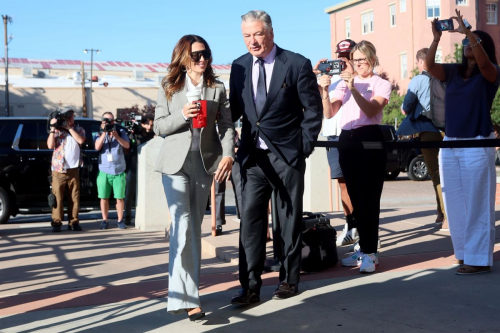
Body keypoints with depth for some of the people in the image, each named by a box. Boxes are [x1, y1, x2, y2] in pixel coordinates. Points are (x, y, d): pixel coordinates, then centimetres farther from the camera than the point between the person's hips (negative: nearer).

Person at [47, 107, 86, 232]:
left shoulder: (79, 130, 11)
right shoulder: (57, 130, 7)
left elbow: (80, 140, -9)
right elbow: (50, 145, -5)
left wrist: (69, 128, -8)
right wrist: (52, 129, -10)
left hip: (73, 169, 1)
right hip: (58, 169, -1)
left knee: (74, 197, 2)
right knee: (57, 197, -2)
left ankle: (73, 222, 8)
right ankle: (56, 222, 2)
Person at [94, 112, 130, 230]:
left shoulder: (120, 132, 7)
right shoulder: (99, 134, 7)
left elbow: (127, 145, -5)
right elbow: (97, 147, -9)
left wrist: (116, 136, -19)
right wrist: (104, 133, -16)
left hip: (119, 171, 0)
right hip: (104, 171, 0)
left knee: (119, 197, 0)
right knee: (104, 197, 2)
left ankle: (120, 220, 8)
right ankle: (104, 220, 9)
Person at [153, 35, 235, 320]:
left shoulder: (217, 88, 6)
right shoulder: (169, 88, 4)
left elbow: (227, 125, 0)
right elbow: (159, 127, 2)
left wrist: (228, 154, -17)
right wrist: (182, 115, -16)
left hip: (205, 162, 2)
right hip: (176, 162, -2)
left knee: (195, 225, 9)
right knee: (182, 225, -12)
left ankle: (191, 286, 18)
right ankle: (185, 297, -15)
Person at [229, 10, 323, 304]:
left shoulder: (297, 64, -6)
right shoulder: (239, 67, 6)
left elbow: (314, 110, -3)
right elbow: (235, 108, 11)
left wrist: (305, 147, -7)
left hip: (287, 155, -3)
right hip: (253, 155, 3)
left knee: (290, 219, 8)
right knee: (250, 219, -1)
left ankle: (289, 280, 20)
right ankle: (250, 286, 4)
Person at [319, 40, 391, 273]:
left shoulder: (382, 85, 3)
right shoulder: (344, 83, 14)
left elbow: (371, 110, -14)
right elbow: (329, 113, 5)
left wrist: (353, 88, -24)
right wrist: (324, 91, -11)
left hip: (370, 140, -5)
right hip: (346, 140, 5)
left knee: (368, 198, -8)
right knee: (355, 198, 9)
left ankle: (369, 252, -5)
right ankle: (365, 248, 18)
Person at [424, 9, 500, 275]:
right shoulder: (453, 72, 10)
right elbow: (428, 67, -5)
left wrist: (467, 31, -26)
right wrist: (437, 39, -15)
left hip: (477, 145, -6)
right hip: (449, 144, 6)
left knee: (477, 204, -5)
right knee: (454, 203, 10)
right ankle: (463, 252, 20)